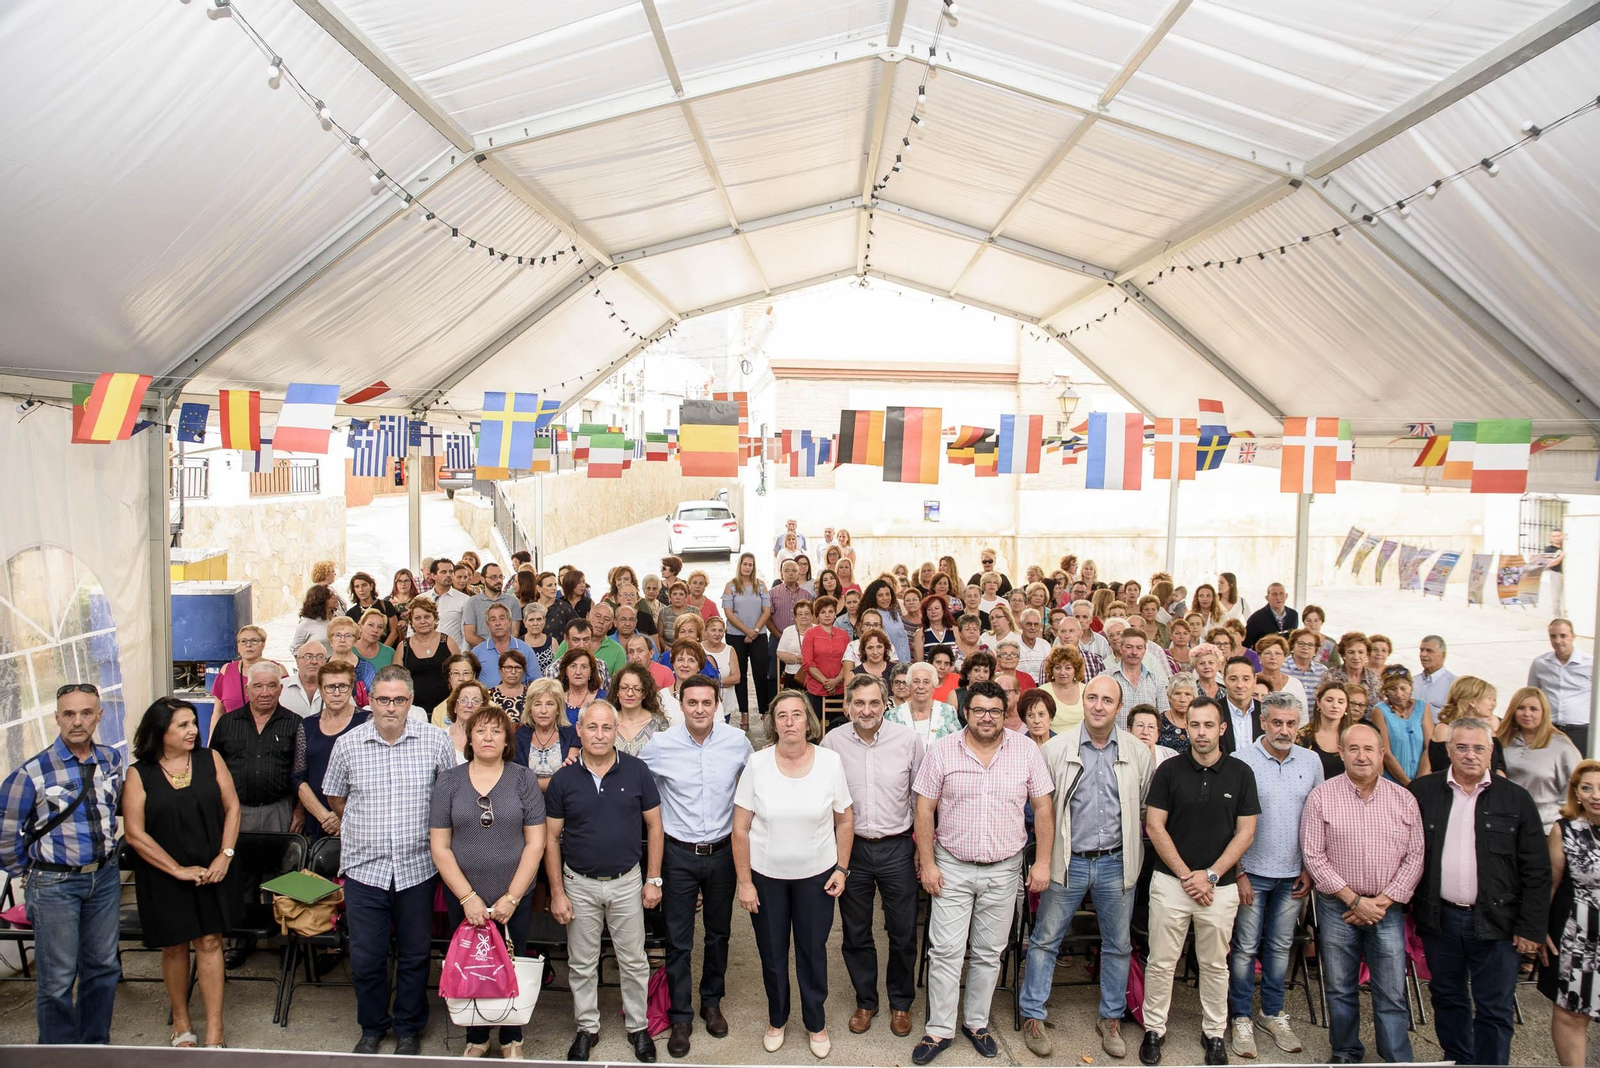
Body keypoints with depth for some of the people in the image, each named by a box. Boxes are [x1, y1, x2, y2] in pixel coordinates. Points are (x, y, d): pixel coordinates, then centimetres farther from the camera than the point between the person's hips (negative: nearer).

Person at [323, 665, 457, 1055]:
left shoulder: (436, 741, -5)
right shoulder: (348, 744, -1)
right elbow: (335, 797, 14)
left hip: (417, 867, -1)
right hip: (364, 867, 1)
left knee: (415, 956, 11)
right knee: (365, 957, 9)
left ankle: (408, 1028, 30)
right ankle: (372, 1027, 31)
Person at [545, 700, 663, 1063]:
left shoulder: (636, 771, -8)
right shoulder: (563, 779, -6)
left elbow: (654, 826, -1)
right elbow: (551, 838, 0)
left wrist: (653, 880, -2)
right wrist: (557, 892, -3)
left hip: (627, 881, 0)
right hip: (579, 884, 1)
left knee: (633, 961, 10)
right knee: (582, 964, 13)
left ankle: (637, 1027, 29)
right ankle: (587, 1028, 31)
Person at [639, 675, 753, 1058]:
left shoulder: (737, 741, -8)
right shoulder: (660, 745, -13)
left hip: (723, 851, 2)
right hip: (678, 853, -2)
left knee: (719, 932, 17)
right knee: (678, 940, 6)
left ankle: (712, 1002, 37)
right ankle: (681, 1017, 22)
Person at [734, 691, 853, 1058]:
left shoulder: (830, 761, -11)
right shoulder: (757, 764, -13)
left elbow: (845, 820, 1)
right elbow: (741, 828, -8)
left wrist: (841, 869, -2)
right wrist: (744, 882, -7)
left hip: (816, 875, 0)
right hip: (766, 875, 0)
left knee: (813, 951, 12)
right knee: (772, 954, 14)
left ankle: (816, 1022, 35)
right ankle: (777, 1019, 38)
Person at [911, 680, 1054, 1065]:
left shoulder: (1026, 750, -3)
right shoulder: (941, 751, -6)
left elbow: (1043, 808, 2)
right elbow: (925, 809, -3)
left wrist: (1043, 862, -2)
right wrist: (927, 863, -6)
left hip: (1004, 870, 1)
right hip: (952, 868, -1)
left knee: (988, 953, 12)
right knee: (945, 951, 1)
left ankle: (976, 1022, 29)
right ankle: (939, 1030, 14)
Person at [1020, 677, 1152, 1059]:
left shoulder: (1138, 751, -1)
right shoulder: (1056, 748, -5)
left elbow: (1149, 806, 10)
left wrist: (1130, 838, 5)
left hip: (1116, 863, 2)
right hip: (1068, 861, -1)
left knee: (1118, 945, 13)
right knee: (1045, 940, 5)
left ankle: (1111, 1018, 30)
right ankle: (1032, 1016, 19)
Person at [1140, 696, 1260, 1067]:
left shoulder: (1241, 773, 0)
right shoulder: (1169, 771, -3)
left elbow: (1245, 832, -1)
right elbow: (1155, 827, -4)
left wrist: (1210, 875, -8)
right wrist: (1186, 875, -9)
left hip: (1220, 886, 1)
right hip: (1170, 880, -1)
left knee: (1215, 964, 12)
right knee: (1161, 962, 5)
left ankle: (1214, 1033, 27)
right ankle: (1154, 1029, 19)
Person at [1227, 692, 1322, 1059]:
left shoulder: (1311, 761, 3)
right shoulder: (1241, 760, -10)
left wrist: (1310, 869, 6)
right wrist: (1237, 872, -9)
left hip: (1292, 875, 4)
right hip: (1252, 871, -3)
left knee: (1280, 946, 13)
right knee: (1245, 948, 3)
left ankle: (1273, 1014, 28)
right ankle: (1241, 1018, 15)